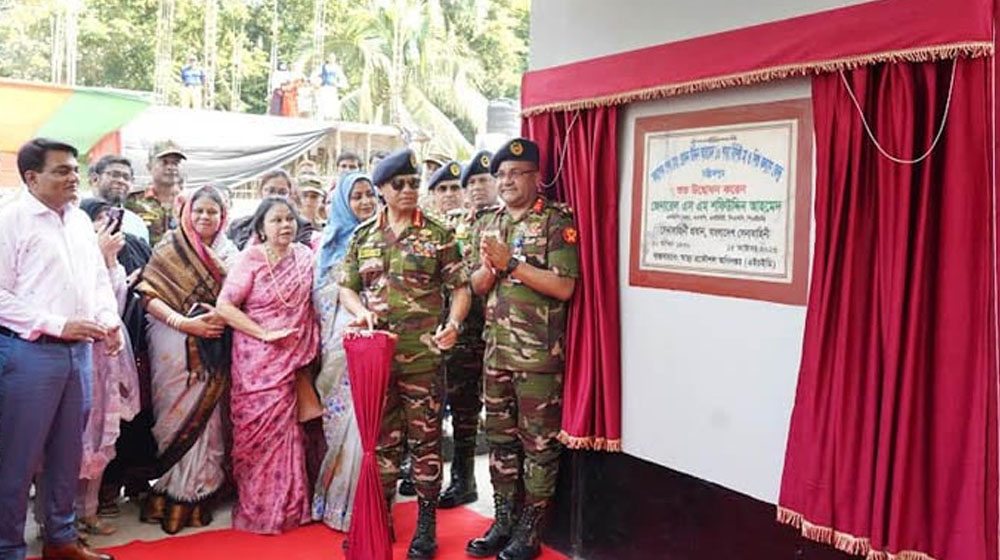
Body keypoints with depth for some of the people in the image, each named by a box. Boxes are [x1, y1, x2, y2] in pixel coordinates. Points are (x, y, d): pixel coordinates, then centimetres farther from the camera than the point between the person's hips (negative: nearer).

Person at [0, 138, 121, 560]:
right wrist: (58, 325, -16)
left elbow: (99, 280, 18)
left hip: (78, 351, 7)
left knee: (68, 450, 15)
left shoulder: (81, 220, 12)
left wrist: (109, 320, 1)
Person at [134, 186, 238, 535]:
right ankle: (170, 495, 10)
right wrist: (186, 323, -15)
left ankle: (199, 494, 12)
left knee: (206, 414, 2)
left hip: (213, 348, 3)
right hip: (174, 345, -2)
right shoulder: (170, 248, 3)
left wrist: (223, 315, -10)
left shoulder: (228, 253, 12)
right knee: (177, 414, -1)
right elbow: (149, 295, -5)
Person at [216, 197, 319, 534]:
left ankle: (287, 506, 23)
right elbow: (225, 306, -11)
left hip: (293, 359, 4)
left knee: (285, 427, 9)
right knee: (259, 428, 0)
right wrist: (265, 334, -14)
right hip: (257, 358, -3)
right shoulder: (251, 259, -6)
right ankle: (257, 509, 16)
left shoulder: (304, 256, 7)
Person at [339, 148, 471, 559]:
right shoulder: (363, 236, 10)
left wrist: (453, 324, -19)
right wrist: (360, 311, -7)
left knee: (425, 439, 5)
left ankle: (426, 524, 17)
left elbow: (460, 288, -1)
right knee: (382, 439, 13)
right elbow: (346, 286, 14)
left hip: (423, 356, -3)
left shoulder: (438, 234, 0)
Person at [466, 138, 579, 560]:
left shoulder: (556, 222, -7)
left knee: (538, 441, 3)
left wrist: (511, 263, -17)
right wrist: (490, 267, -9)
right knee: (500, 437, 14)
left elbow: (563, 287, -16)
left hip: (539, 352, -6)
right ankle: (503, 522, 27)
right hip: (496, 349, 7)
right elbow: (477, 286, 13)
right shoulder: (488, 225, 12)